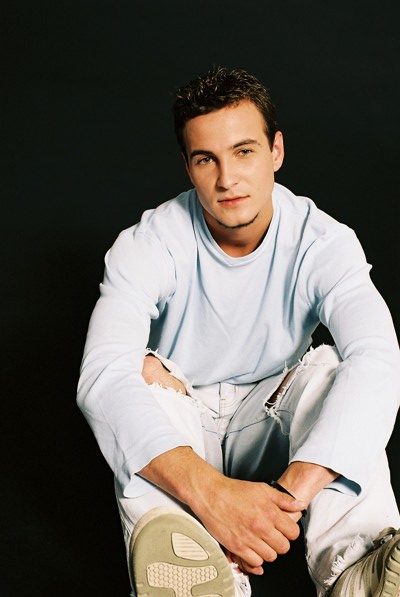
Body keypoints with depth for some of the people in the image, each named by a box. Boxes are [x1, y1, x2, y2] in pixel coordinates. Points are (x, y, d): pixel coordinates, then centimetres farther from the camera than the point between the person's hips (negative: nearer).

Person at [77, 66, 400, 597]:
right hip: (176, 424, 0)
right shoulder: (150, 244, -18)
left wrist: (293, 488, -51)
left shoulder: (322, 241, -16)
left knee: (332, 369, -28)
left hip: (270, 417, 1)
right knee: (149, 373, -31)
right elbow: (104, 375, -35)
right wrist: (210, 492, -52)